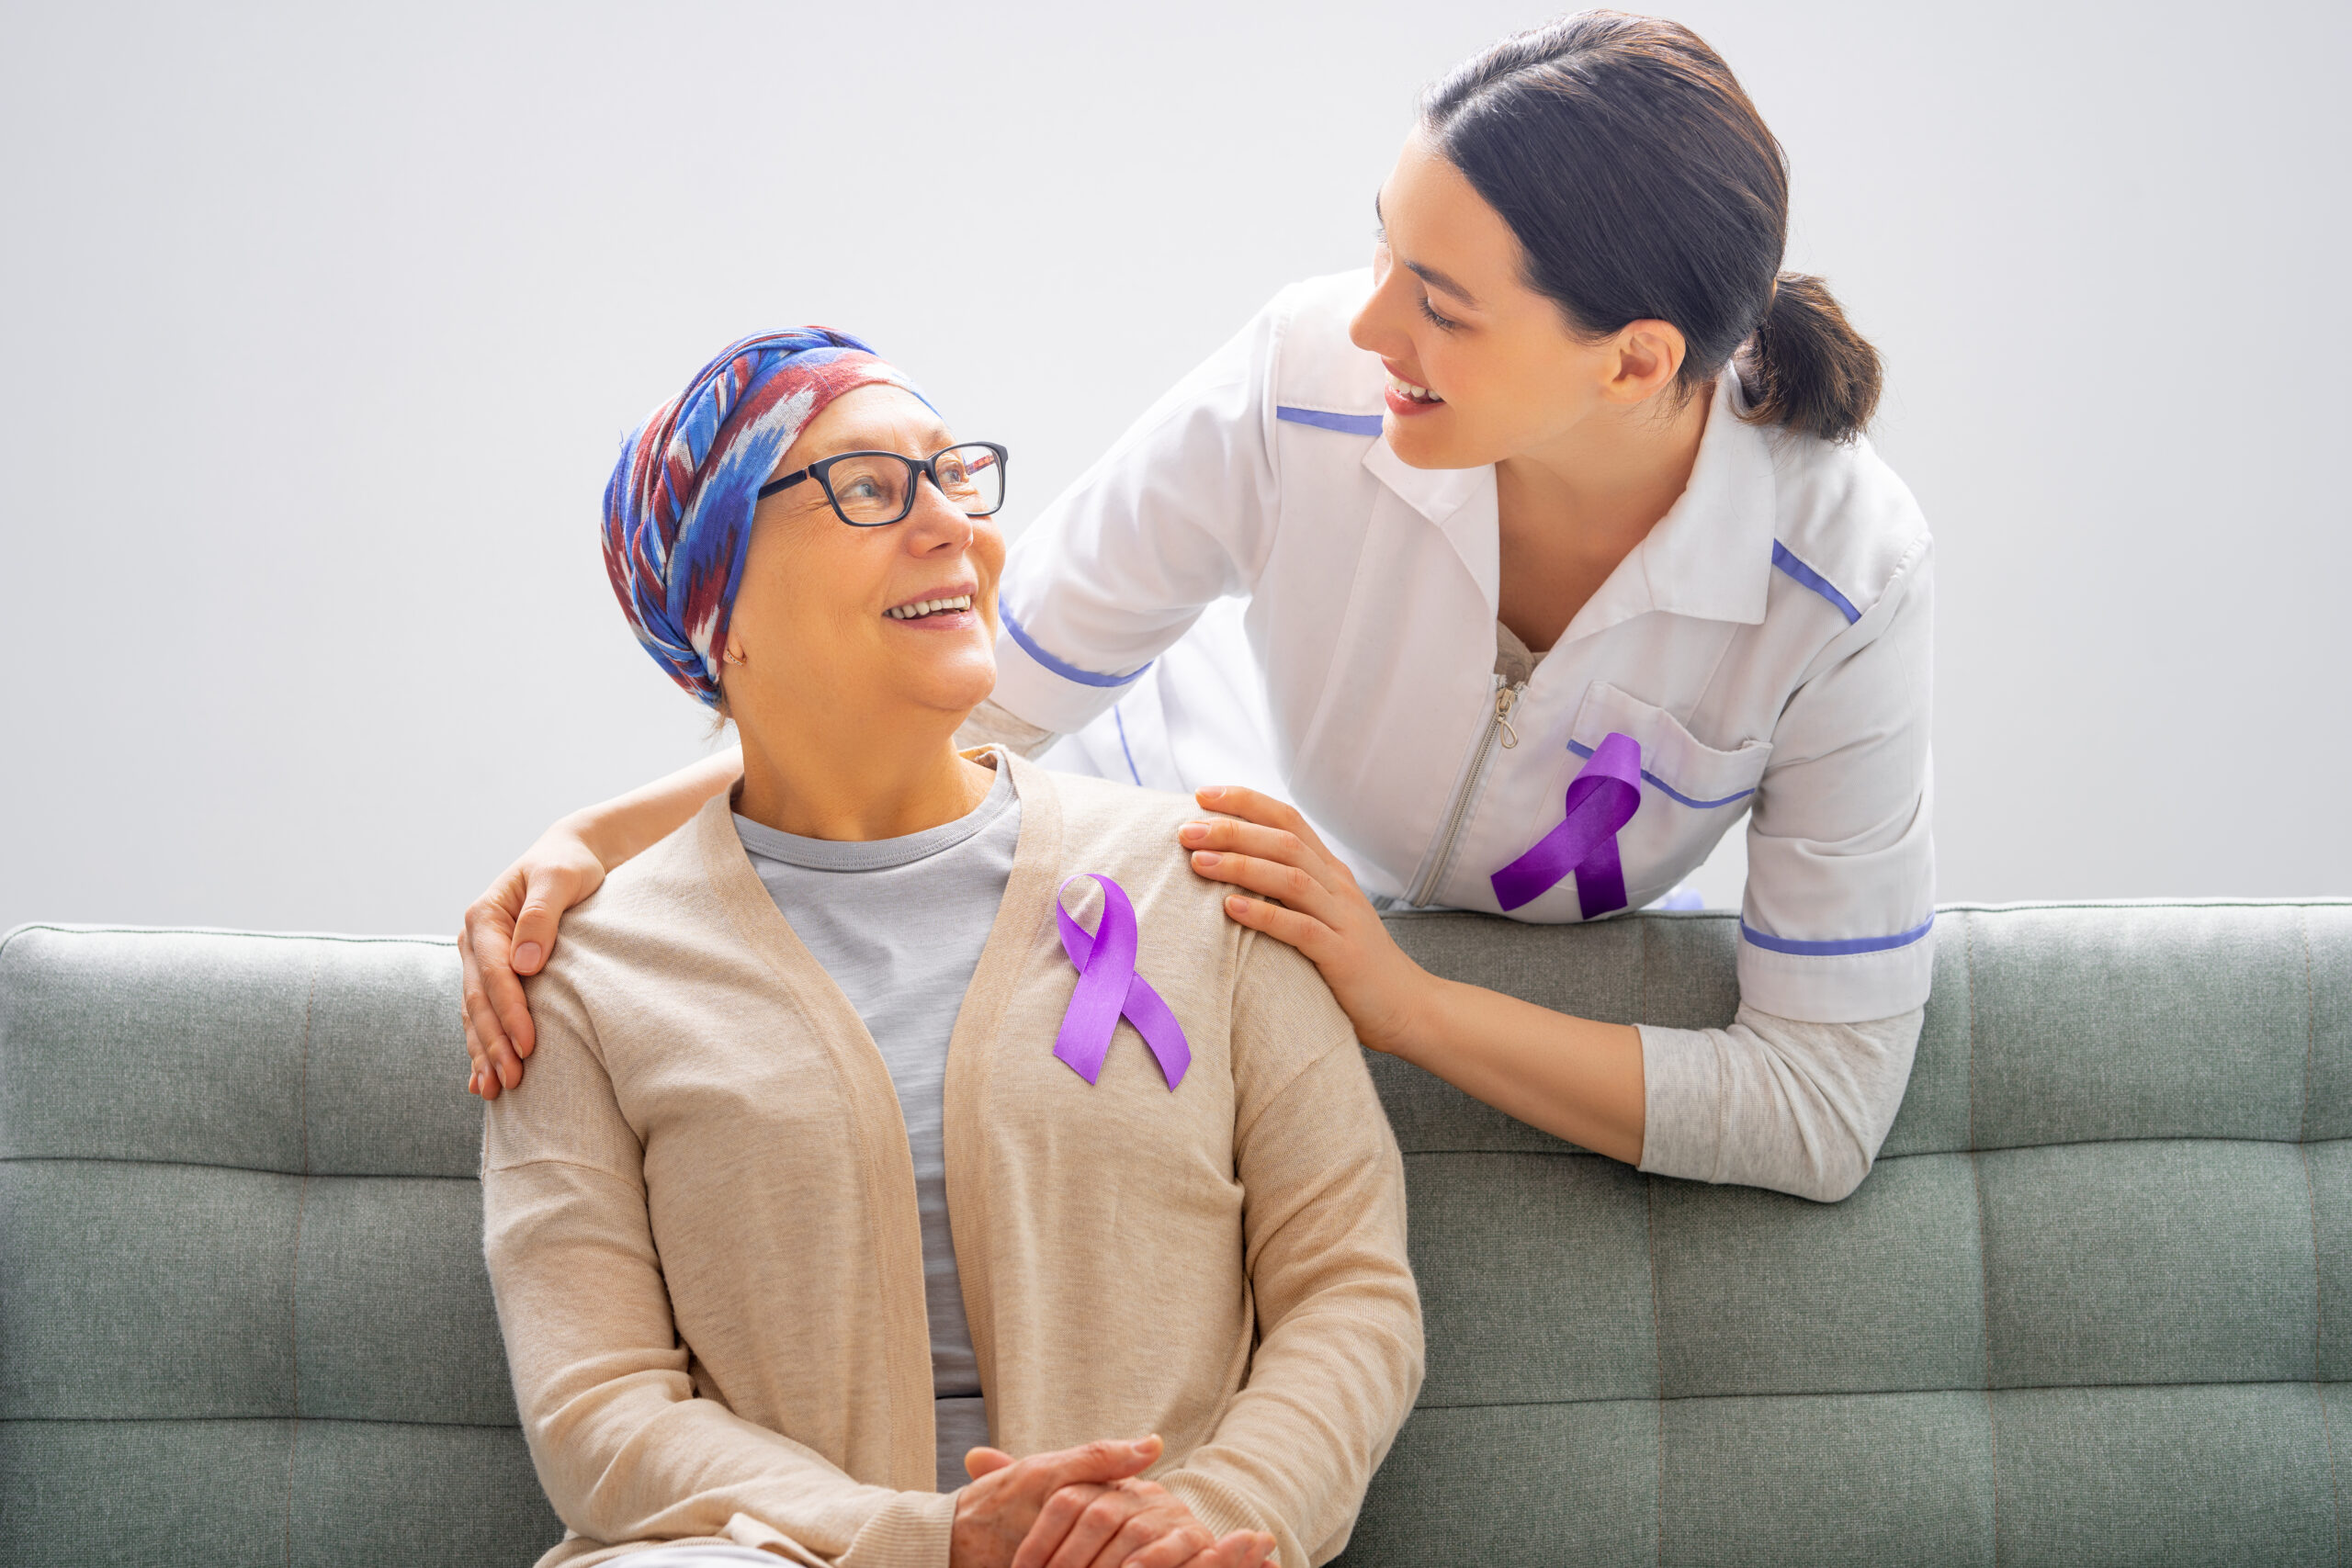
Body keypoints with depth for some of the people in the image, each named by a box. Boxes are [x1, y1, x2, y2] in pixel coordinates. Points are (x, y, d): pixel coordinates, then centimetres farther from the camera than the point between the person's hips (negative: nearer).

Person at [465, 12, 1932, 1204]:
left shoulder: (1848, 571, -32)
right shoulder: (1311, 381, -32)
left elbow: (1829, 1105, -31)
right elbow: (971, 699, -20)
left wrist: (1404, 1000, -40)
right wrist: (607, 838, -32)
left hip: (1519, 1016, 1)